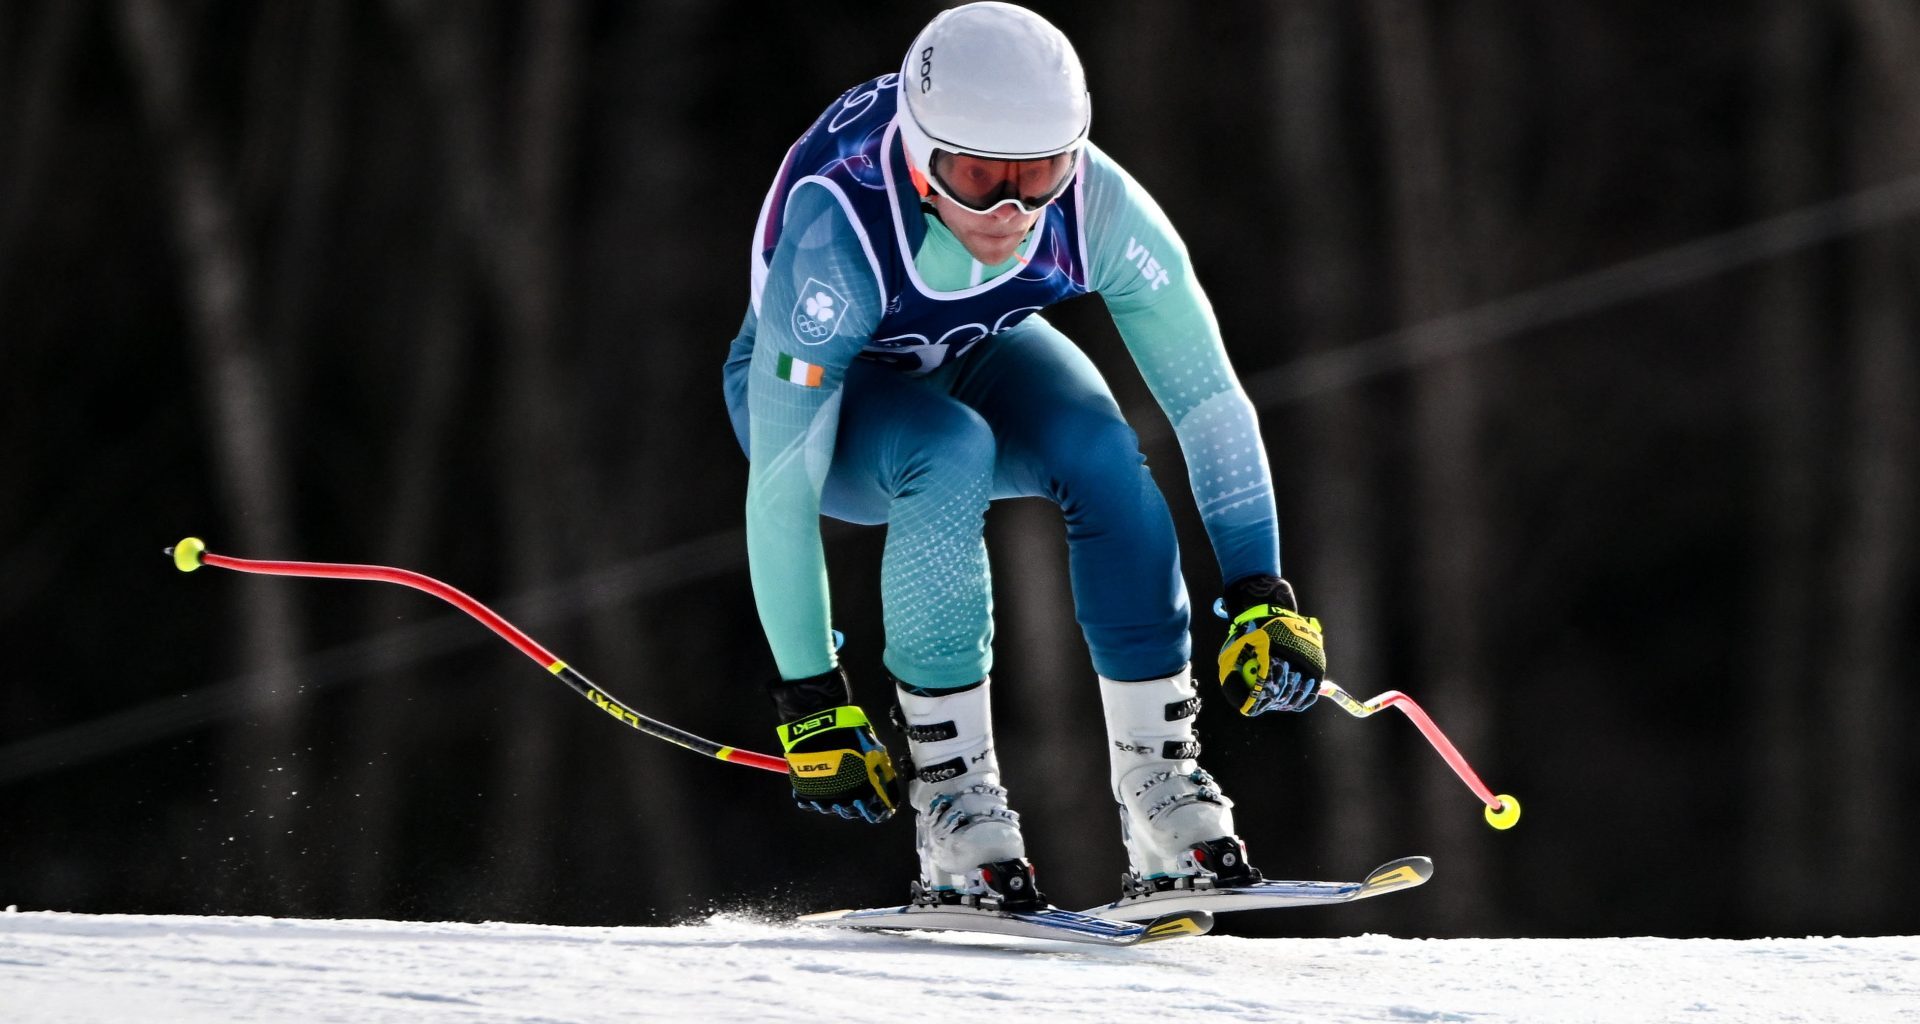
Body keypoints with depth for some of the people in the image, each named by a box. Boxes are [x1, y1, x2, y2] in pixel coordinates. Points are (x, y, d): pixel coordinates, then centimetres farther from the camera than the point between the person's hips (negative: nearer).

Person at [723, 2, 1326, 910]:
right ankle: (949, 791, -26)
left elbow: (1208, 399, -22)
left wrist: (1261, 595, -28)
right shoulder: (840, 232, -39)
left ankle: (1159, 780, -19)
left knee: (1102, 452, -28)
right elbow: (779, 487, -35)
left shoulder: (1096, 204, -30)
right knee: (951, 454, -36)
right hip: (815, 389, -3)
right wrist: (809, 697, -33)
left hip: (974, 358, 3)